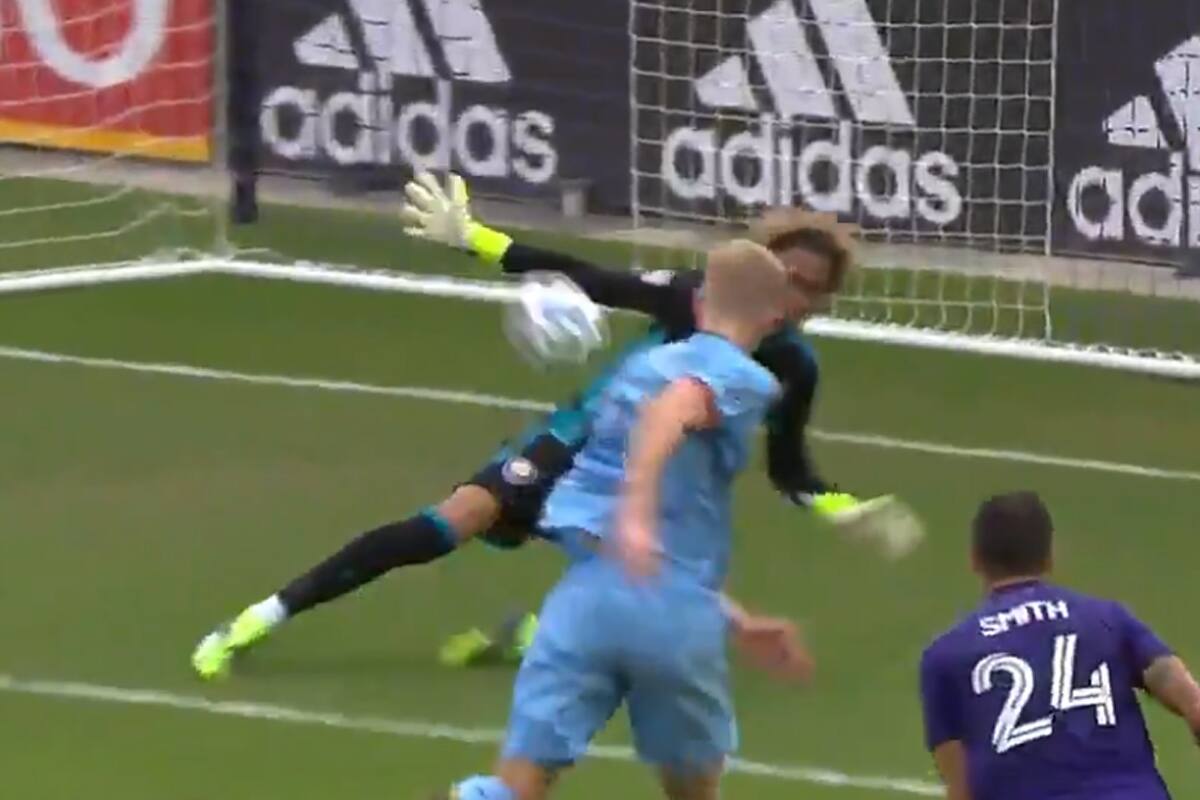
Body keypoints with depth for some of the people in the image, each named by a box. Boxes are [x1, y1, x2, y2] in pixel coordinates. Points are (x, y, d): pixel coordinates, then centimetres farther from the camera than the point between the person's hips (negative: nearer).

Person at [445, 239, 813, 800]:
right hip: (675, 607, -4)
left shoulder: (645, 365, 26)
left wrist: (737, 622, 37)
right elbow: (670, 412, -22)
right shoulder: (745, 382, 4)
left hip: (589, 588, 4)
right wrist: (638, 514, -35)